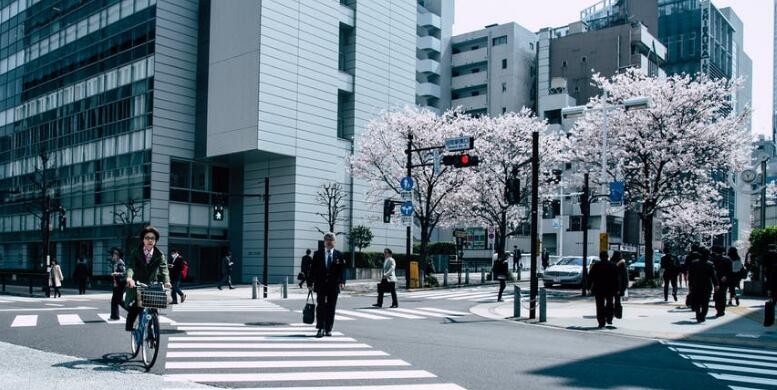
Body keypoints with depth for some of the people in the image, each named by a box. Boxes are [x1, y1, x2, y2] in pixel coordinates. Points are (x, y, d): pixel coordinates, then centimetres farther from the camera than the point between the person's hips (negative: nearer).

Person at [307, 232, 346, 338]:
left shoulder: (339, 255, 4)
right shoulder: (318, 254, 4)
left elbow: (342, 270, 0)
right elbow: (313, 269, 3)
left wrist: (342, 281, -15)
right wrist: (310, 283, -2)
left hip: (333, 285, 1)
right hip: (321, 285, -1)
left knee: (331, 308, 5)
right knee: (320, 307, -3)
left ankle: (328, 329, 13)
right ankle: (320, 329, 0)